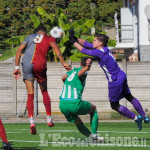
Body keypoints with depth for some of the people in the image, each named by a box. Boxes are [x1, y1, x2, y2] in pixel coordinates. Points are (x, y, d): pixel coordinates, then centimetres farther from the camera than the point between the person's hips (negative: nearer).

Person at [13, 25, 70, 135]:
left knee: (30, 95, 3)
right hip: (40, 65, -1)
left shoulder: (30, 37, 23)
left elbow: (19, 51, 14)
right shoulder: (49, 39, 18)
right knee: (44, 91, 21)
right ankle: (49, 119, 21)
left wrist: (17, 67, 15)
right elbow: (55, 48, -3)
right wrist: (63, 63, -11)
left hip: (27, 64, 1)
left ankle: (31, 121, -16)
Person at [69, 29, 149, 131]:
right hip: (122, 76, 9)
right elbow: (87, 44, 8)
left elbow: (84, 50, -19)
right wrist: (75, 38, 1)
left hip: (115, 82, -9)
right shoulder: (104, 48, 1)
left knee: (115, 105, 6)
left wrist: (73, 42, -9)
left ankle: (136, 118, 5)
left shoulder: (100, 53, -25)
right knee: (129, 97, 24)